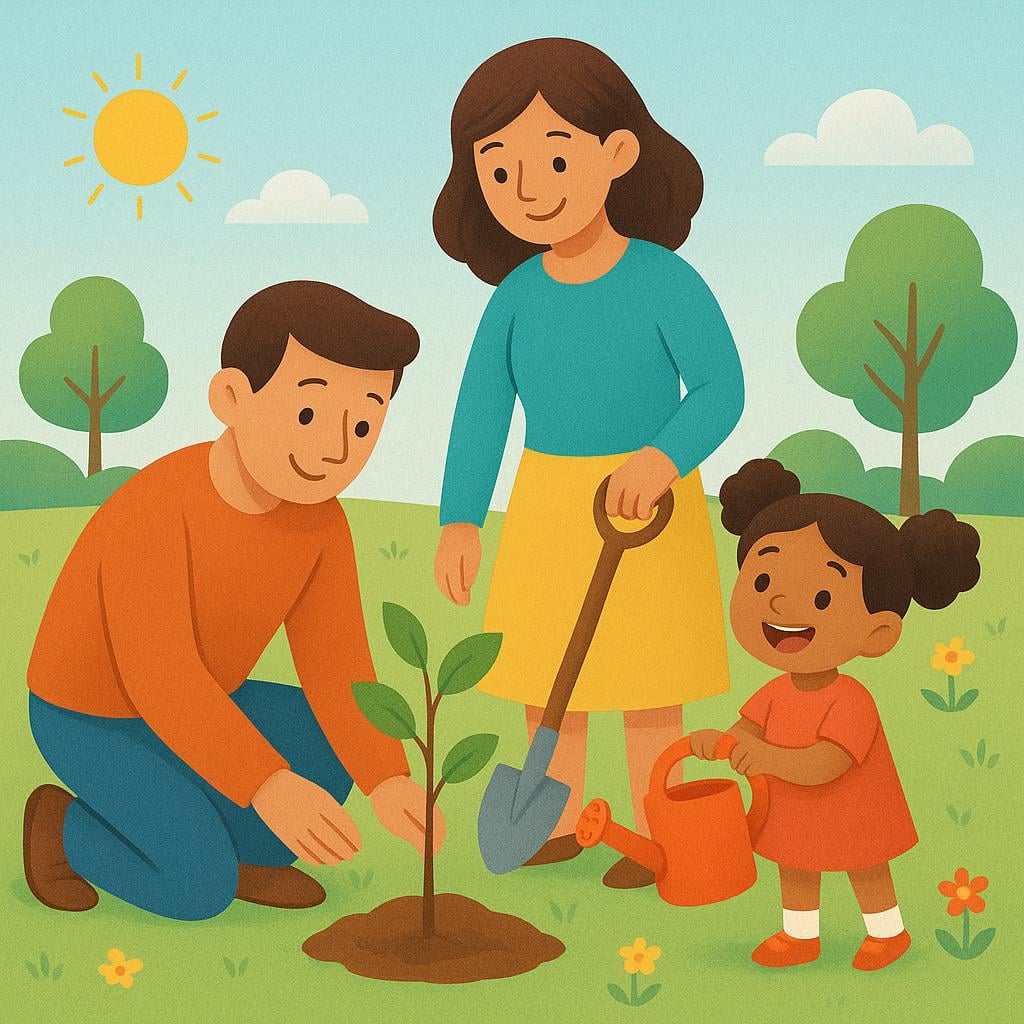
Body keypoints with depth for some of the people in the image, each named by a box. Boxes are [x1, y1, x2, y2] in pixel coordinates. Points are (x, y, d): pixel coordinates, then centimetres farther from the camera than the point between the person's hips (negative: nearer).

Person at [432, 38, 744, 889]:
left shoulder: (666, 281, -17)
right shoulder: (516, 294, -5)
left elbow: (722, 391, -18)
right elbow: (481, 410, 1)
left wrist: (663, 461, -37)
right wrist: (460, 522, -2)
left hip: (650, 503, -4)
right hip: (549, 507, 5)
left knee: (645, 674, 4)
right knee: (547, 665, 11)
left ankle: (655, 837, 19)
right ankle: (563, 820, 29)